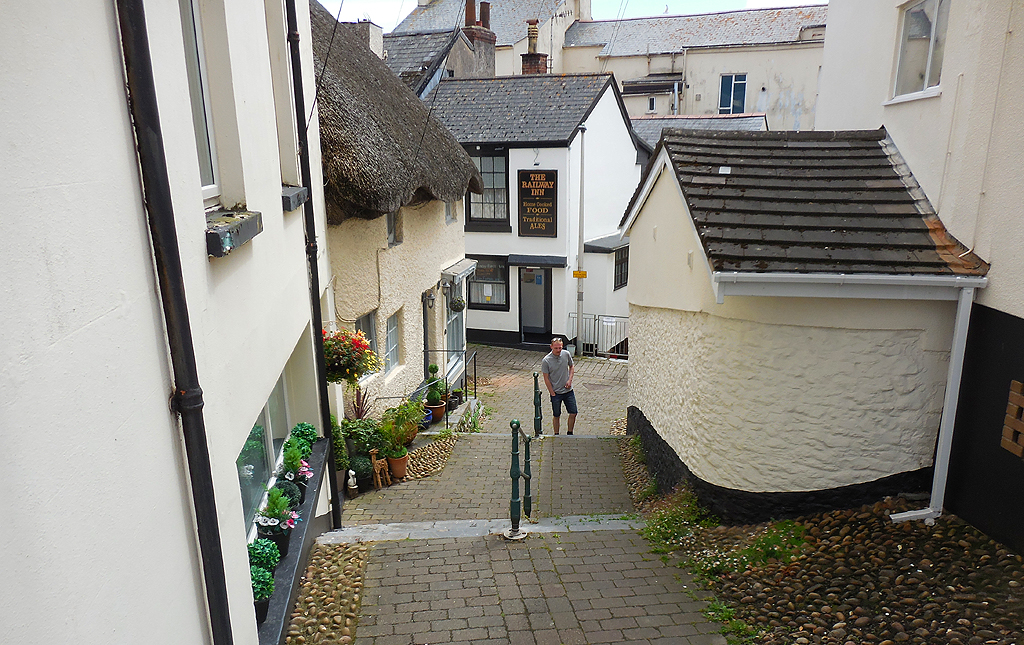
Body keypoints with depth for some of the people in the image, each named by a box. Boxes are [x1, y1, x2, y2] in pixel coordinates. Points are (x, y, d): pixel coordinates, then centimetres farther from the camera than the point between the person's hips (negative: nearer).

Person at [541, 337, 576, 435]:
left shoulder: (566, 354, -5)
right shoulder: (546, 361, -16)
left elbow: (572, 367, 12)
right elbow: (546, 379, -10)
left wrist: (570, 380, -3)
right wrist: (552, 393, -9)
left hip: (568, 390, 3)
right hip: (556, 392, -3)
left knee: (573, 413, 5)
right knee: (556, 415, 9)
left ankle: (569, 433, 26)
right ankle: (556, 435, 26)